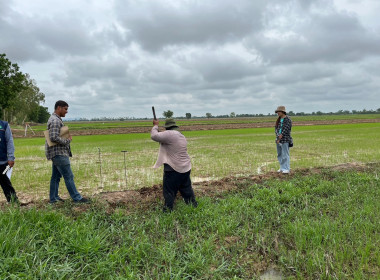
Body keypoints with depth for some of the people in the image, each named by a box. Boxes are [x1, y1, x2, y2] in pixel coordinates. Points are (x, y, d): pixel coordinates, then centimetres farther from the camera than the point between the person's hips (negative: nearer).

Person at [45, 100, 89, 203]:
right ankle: (77, 198, -1)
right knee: (68, 176, -6)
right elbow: (54, 138, -26)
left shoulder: (56, 119, 18)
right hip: (58, 152, -11)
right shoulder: (55, 120, -16)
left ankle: (53, 198, 22)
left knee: (56, 176, 15)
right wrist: (67, 141, -14)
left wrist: (67, 137, 10)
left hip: (57, 153, 11)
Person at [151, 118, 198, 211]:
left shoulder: (169, 134, -15)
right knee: (187, 189, 21)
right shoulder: (182, 136, 13)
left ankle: (168, 210, 12)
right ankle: (193, 205, 30)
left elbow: (154, 136, -17)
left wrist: (155, 126, 0)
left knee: (169, 191, 5)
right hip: (186, 168, 8)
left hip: (173, 169, -8)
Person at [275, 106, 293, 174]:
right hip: (278, 140, 8)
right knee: (279, 154, 11)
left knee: (285, 154, -7)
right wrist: (277, 135, -8)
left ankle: (287, 169, -2)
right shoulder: (279, 119, 13)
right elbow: (276, 128, 9)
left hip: (285, 139, -7)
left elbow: (286, 130, -15)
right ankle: (282, 168, 21)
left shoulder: (288, 120, -9)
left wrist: (280, 137, -15)